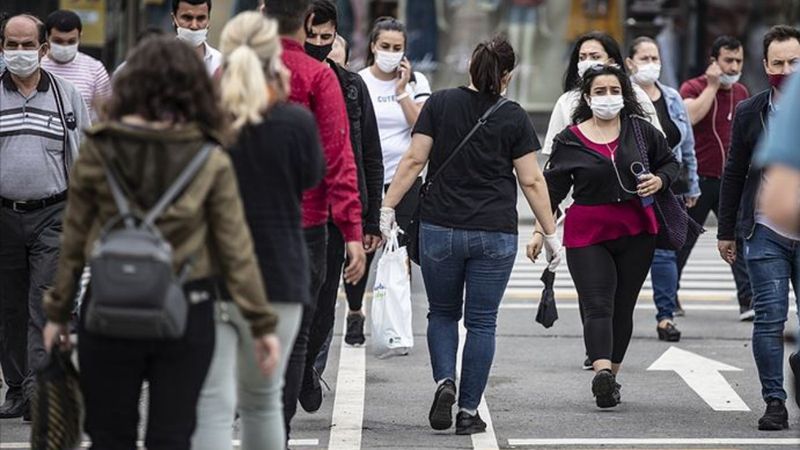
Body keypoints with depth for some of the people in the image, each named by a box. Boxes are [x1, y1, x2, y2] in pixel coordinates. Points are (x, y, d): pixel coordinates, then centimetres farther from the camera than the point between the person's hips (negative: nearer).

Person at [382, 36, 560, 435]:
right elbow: (532, 181, -1)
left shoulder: (440, 104, 0)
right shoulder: (514, 118, -1)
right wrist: (551, 233, 5)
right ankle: (469, 411, 6)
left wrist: (387, 207, 0)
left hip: (440, 229, 1)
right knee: (481, 323, 7)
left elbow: (414, 160, -4)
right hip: (496, 235, -1)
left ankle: (444, 381, -6)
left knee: (442, 313, 17)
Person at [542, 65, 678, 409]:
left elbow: (670, 161, 18)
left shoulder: (640, 130, 5)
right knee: (597, 306, -16)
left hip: (636, 230, 3)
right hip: (587, 233, -2)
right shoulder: (569, 140, 1)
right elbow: (551, 187, 4)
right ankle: (602, 371, -33)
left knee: (623, 308, 8)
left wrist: (660, 180, -3)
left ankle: (610, 379, 18)